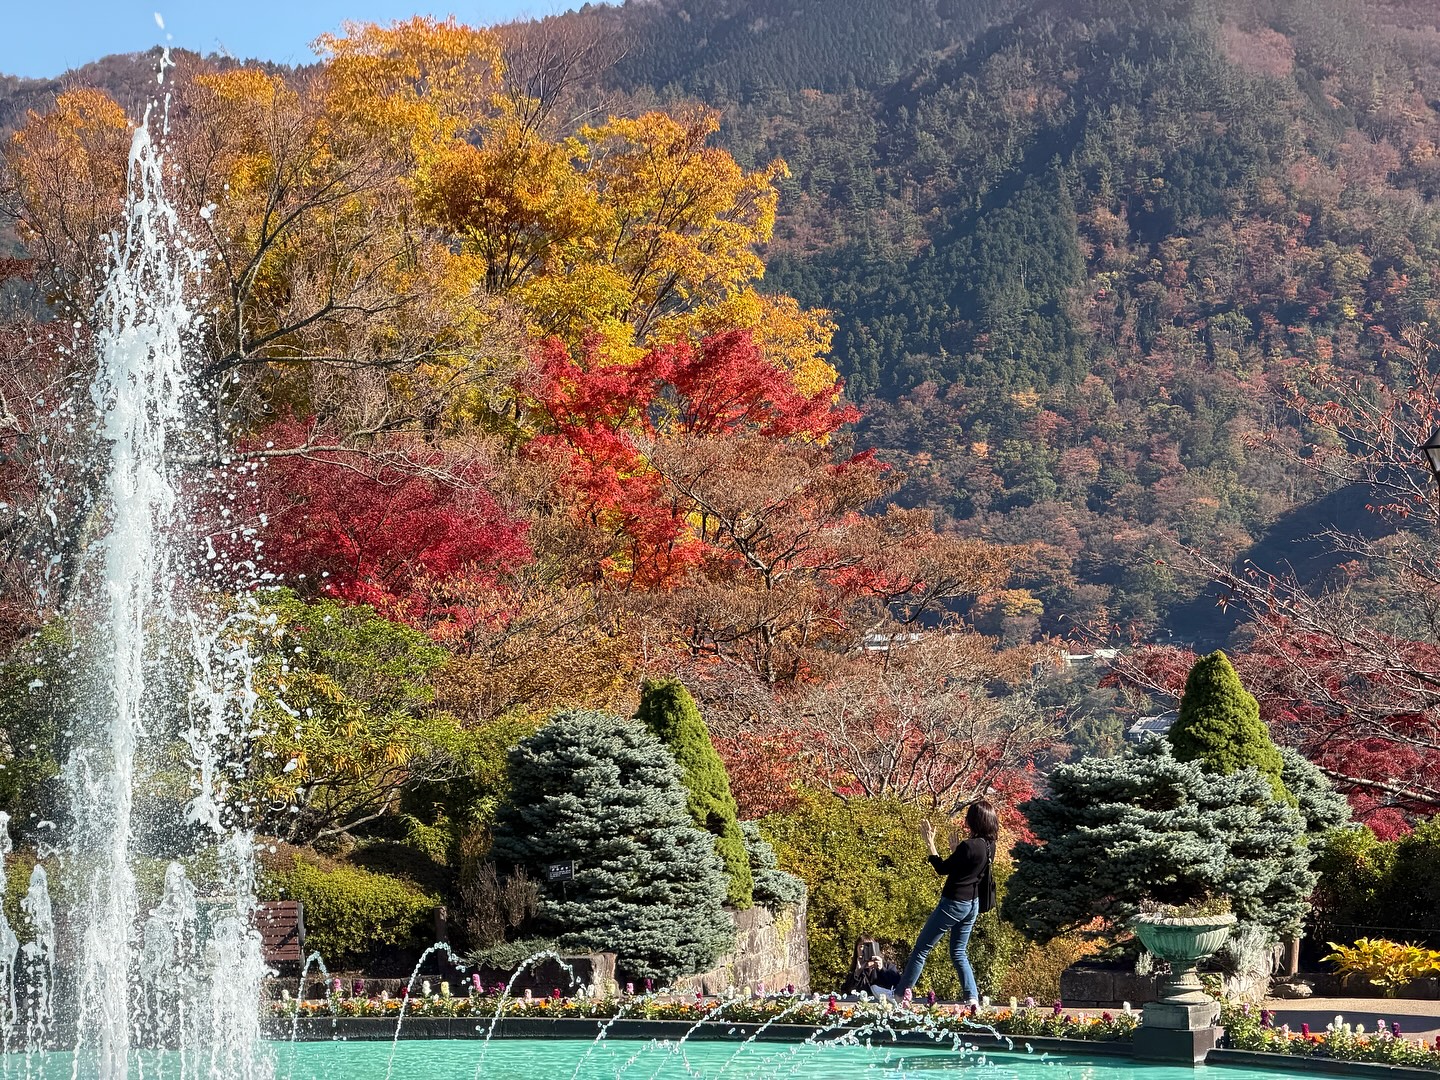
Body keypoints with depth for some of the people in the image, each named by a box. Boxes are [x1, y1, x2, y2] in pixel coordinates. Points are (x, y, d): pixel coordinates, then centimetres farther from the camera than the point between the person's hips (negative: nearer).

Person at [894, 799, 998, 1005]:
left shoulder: (969, 846, -24)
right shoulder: (989, 846, 1)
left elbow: (942, 869, -14)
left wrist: (930, 843, -9)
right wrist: (955, 849, 11)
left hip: (953, 903, -8)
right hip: (972, 904, 8)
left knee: (921, 949, 2)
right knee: (958, 953, 17)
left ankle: (899, 995, 7)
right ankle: (972, 998, 6)